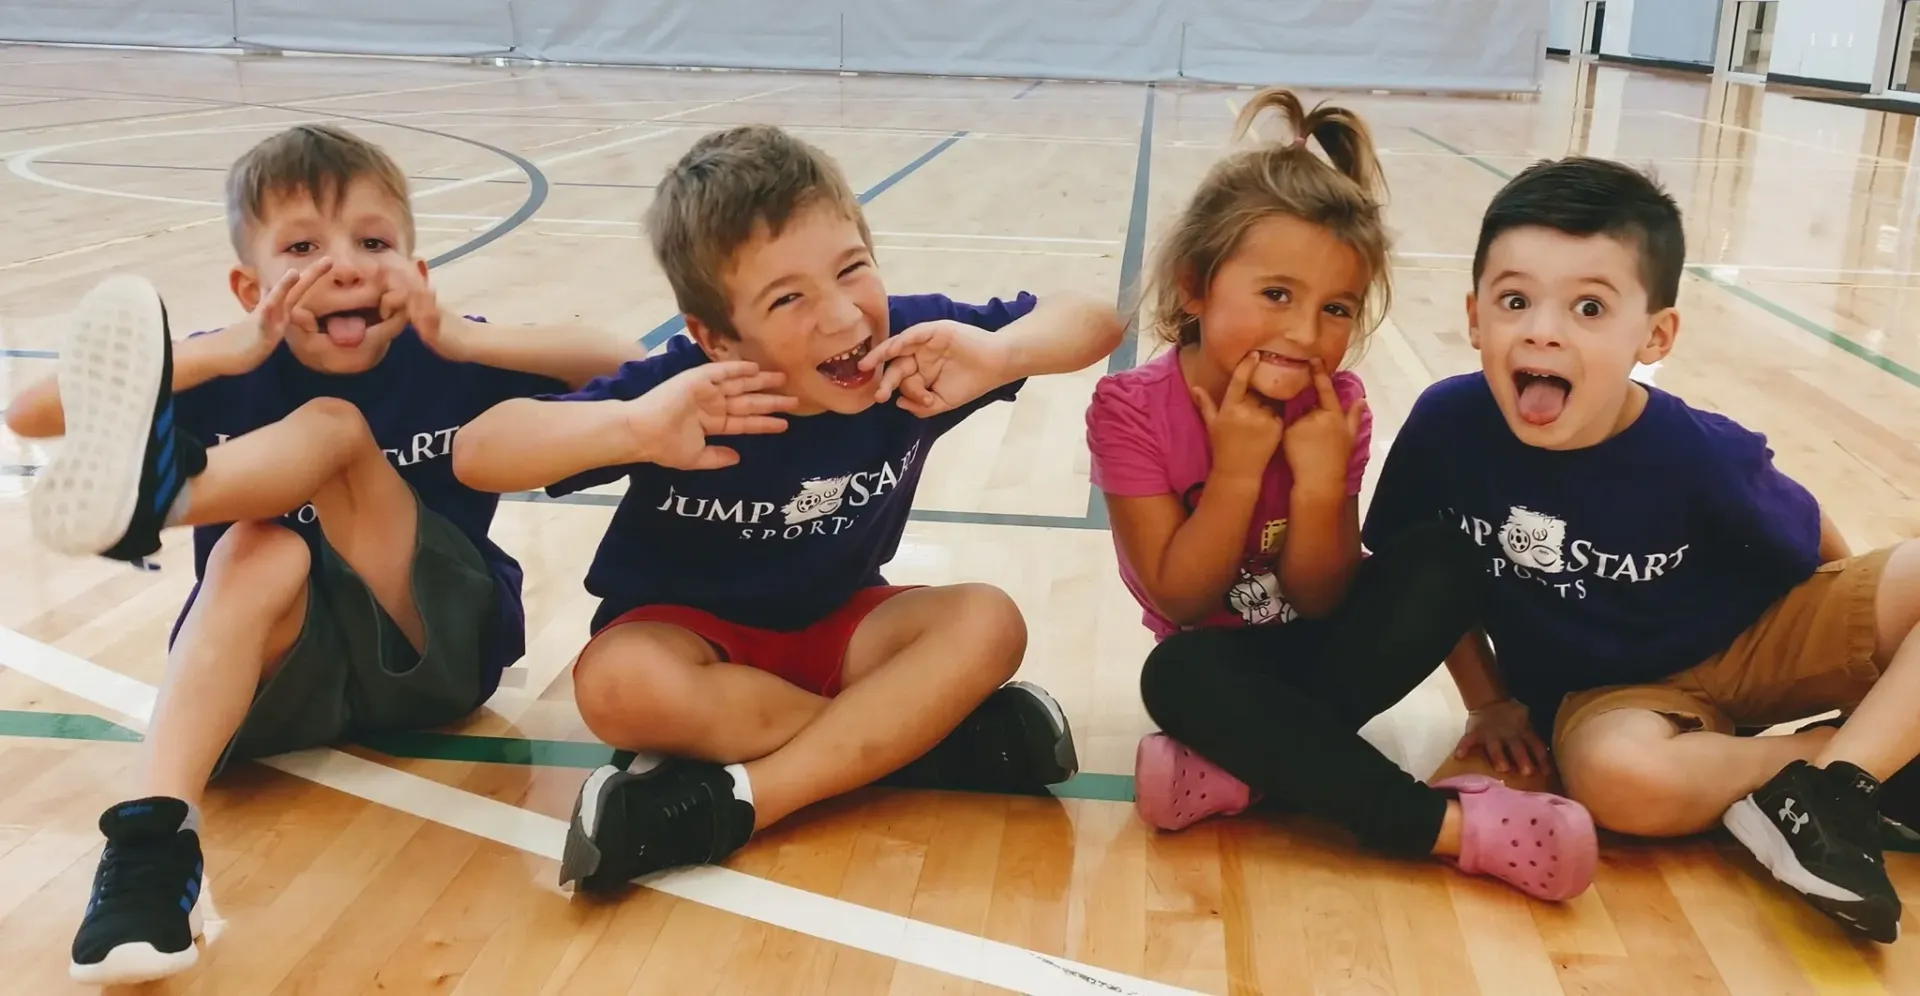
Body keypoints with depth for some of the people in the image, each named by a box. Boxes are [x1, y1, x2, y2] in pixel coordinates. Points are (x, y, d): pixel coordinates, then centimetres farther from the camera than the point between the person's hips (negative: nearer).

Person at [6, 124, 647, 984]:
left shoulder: (446, 364, -6)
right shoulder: (237, 373, -5)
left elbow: (630, 366, -16)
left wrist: (464, 342, -26)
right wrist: (231, 351, -28)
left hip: (439, 644, -1)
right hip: (287, 666, 1)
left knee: (333, 424, -22)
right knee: (259, 551, -34)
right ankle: (151, 840, -48)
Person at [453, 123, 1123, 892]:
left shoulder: (905, 349, -20)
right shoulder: (688, 386, -27)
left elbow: (1094, 320, -13)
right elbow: (477, 455, -32)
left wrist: (998, 353, -36)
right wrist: (632, 426, -51)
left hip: (838, 625, 3)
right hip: (692, 630, -2)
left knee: (987, 624, -23)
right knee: (620, 684, -34)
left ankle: (731, 802, -28)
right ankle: (919, 733, -22)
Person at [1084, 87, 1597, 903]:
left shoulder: (1335, 408, -12)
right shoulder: (1132, 408, -19)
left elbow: (1319, 602, -12)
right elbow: (1182, 602, -19)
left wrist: (1320, 482, -28)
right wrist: (1237, 468, -30)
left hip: (1316, 649, 3)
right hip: (1225, 663, -2)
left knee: (1440, 563, -24)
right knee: (1180, 673, -37)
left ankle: (1240, 766, -28)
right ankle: (1448, 823, -31)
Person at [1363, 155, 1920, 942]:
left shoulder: (1702, 457, -24)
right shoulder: (1446, 424, -20)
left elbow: (1818, 554, -3)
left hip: (1753, 638, 0)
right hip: (1604, 688, 1)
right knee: (1617, 776, -35)